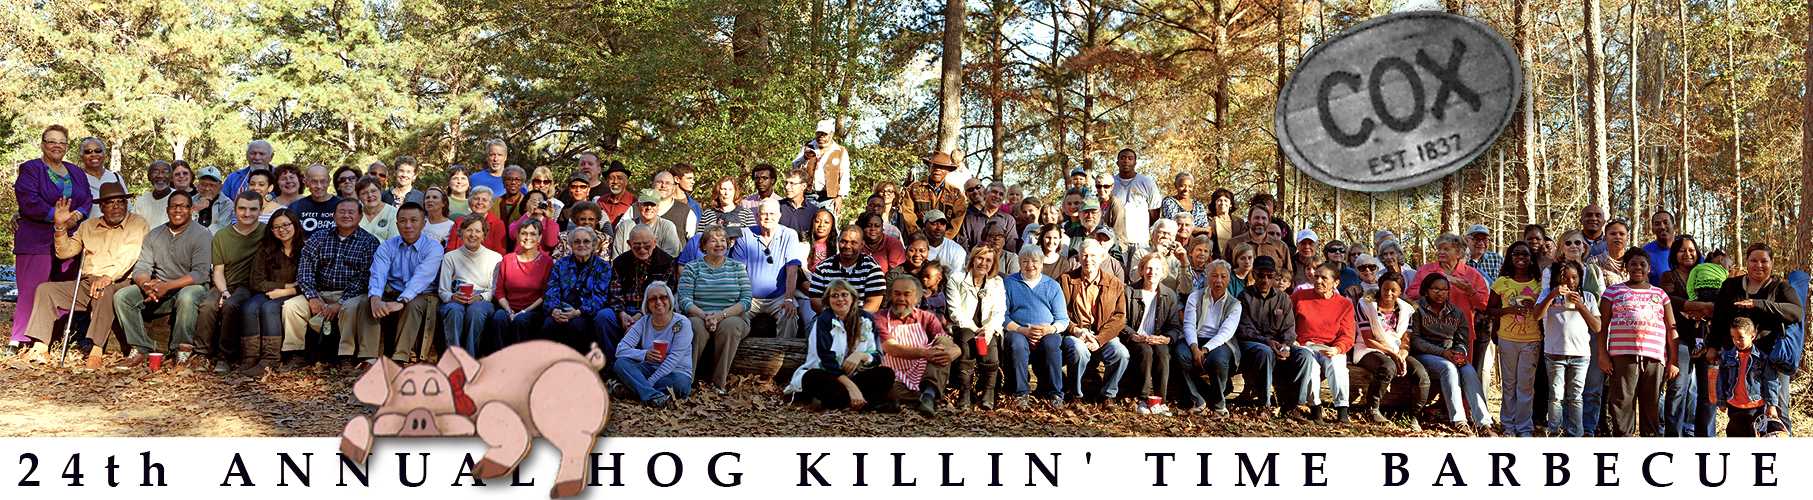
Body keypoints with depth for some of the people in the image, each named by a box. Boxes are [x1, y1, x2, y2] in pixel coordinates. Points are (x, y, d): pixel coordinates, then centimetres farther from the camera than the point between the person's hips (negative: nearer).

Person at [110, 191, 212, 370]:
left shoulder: (202, 236, -7)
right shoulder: (154, 235, 11)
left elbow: (200, 274, -18)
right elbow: (141, 268, 4)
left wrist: (167, 286, -28)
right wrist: (146, 285, -21)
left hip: (190, 287, -5)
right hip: (158, 293, 5)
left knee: (186, 297, -39)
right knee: (122, 296, -15)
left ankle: (184, 352, -26)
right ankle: (140, 350, -12)